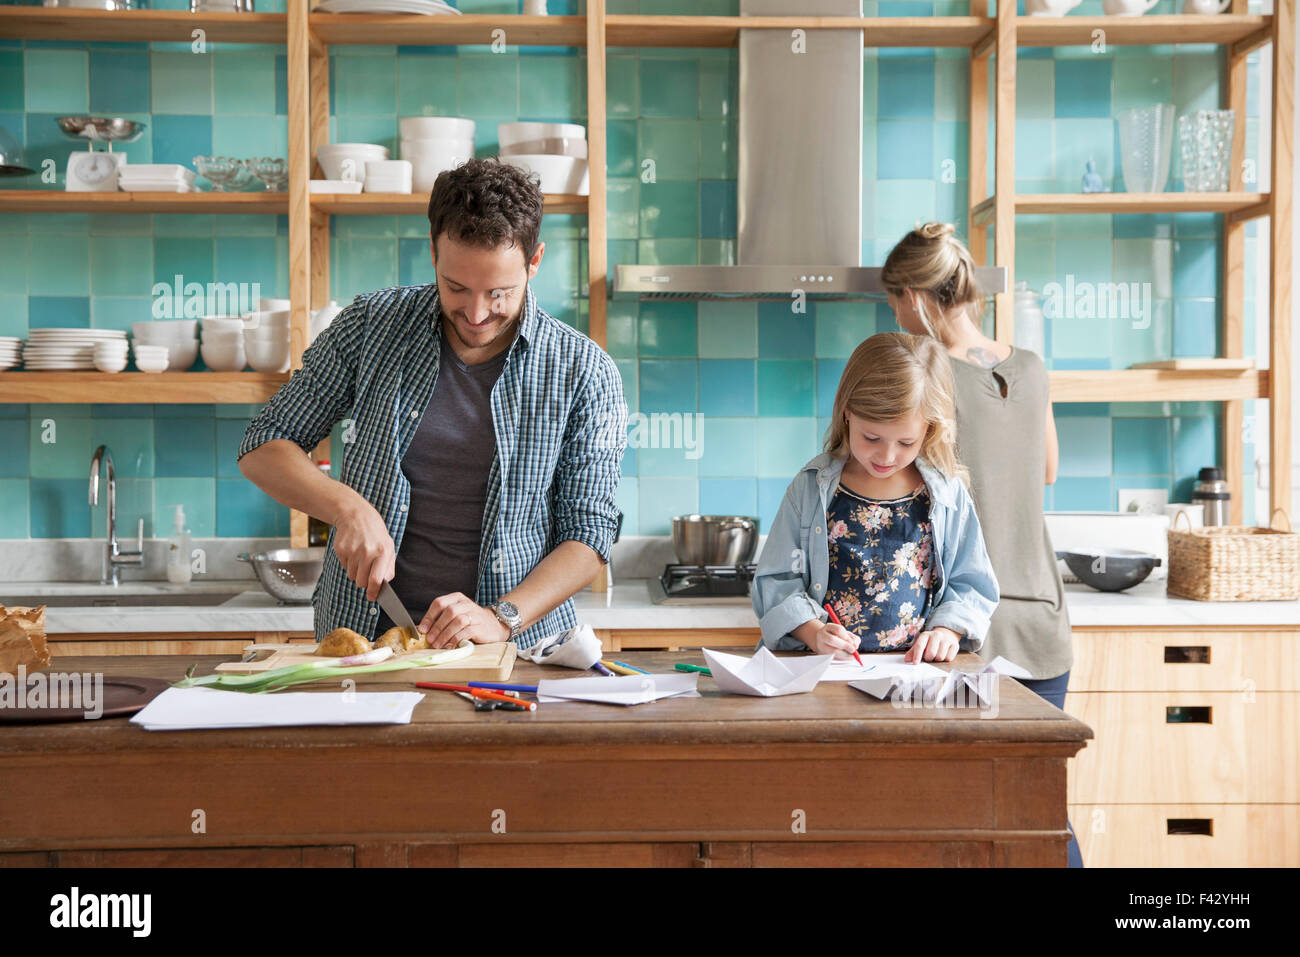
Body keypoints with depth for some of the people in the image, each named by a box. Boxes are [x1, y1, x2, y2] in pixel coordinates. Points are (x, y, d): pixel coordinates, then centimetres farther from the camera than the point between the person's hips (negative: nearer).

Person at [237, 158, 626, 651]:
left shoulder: (584, 373, -2)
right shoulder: (370, 324, 2)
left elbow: (589, 531, -2)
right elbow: (263, 448, 6)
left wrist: (502, 618, -17)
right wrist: (347, 507, -13)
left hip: (518, 648, 0)